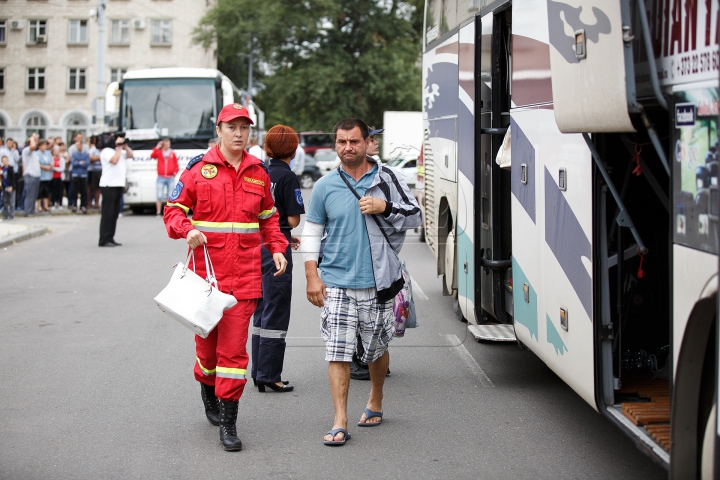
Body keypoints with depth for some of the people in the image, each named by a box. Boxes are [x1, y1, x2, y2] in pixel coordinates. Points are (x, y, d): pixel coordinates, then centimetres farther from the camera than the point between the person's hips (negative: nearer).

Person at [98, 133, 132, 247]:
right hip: (108, 186, -9)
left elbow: (130, 155, 18)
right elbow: (114, 160, -21)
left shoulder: (119, 151, 18)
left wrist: (125, 146, 7)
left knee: (114, 214, 10)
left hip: (118, 185, 9)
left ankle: (110, 238, 14)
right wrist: (119, 147, -12)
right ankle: (104, 240, -7)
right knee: (107, 213, -8)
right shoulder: (107, 151, -7)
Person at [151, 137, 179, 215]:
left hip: (170, 178, 1)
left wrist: (175, 171, -7)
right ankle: (158, 212, 0)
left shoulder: (172, 154, 8)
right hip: (161, 178, -1)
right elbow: (152, 156, -13)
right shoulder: (159, 152, 6)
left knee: (170, 196, 4)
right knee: (159, 196, -5)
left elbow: (176, 164, 9)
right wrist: (157, 147, -15)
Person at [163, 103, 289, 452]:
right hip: (206, 270, -1)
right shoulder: (198, 169, 1)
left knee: (235, 346, -4)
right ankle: (207, 387, 41)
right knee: (207, 340, 10)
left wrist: (277, 248, 7)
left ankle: (228, 421, 1)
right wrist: (187, 230, -16)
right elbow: (174, 210, 4)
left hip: (245, 275, 1)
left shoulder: (258, 173, 10)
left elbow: (268, 217, 21)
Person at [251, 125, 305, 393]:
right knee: (276, 314, -1)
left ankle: (259, 371, 21)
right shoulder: (287, 177, -13)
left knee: (261, 311, 15)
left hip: (257, 246, 7)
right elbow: (293, 220, -14)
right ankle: (269, 376, 1)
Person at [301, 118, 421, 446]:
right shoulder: (325, 186, 3)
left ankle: (375, 401, 39)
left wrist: (384, 208, -11)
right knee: (338, 352, -8)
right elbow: (311, 232, 9)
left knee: (377, 347, 15)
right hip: (336, 283, -1)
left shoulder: (386, 179, 2)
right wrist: (312, 276, 2)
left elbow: (415, 216, 6)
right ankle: (340, 423, -5)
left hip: (377, 282, 1)